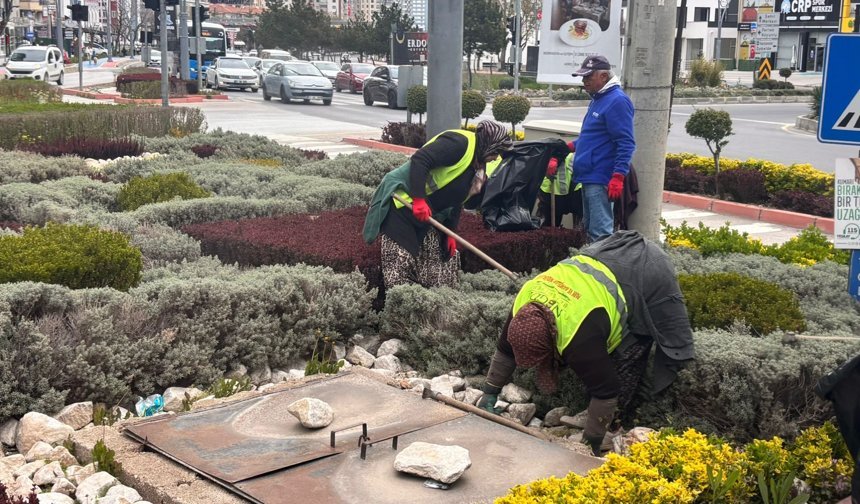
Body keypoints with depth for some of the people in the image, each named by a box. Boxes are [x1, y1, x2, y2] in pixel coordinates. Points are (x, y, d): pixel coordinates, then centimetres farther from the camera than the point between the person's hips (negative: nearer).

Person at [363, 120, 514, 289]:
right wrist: (419, 200, -33)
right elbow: (419, 160, -29)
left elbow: (456, 201, 18)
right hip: (402, 201, -10)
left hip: (429, 216, 10)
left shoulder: (479, 167, 13)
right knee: (400, 261, -12)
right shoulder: (459, 142, -19)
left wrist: (450, 233, 10)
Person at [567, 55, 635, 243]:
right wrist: (570, 146, 18)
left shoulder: (617, 101, -14)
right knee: (589, 229, 16)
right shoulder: (597, 99, 17)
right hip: (589, 177, 10)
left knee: (600, 234, -10)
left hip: (600, 180, -10)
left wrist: (618, 177, -25)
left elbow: (626, 143, -19)